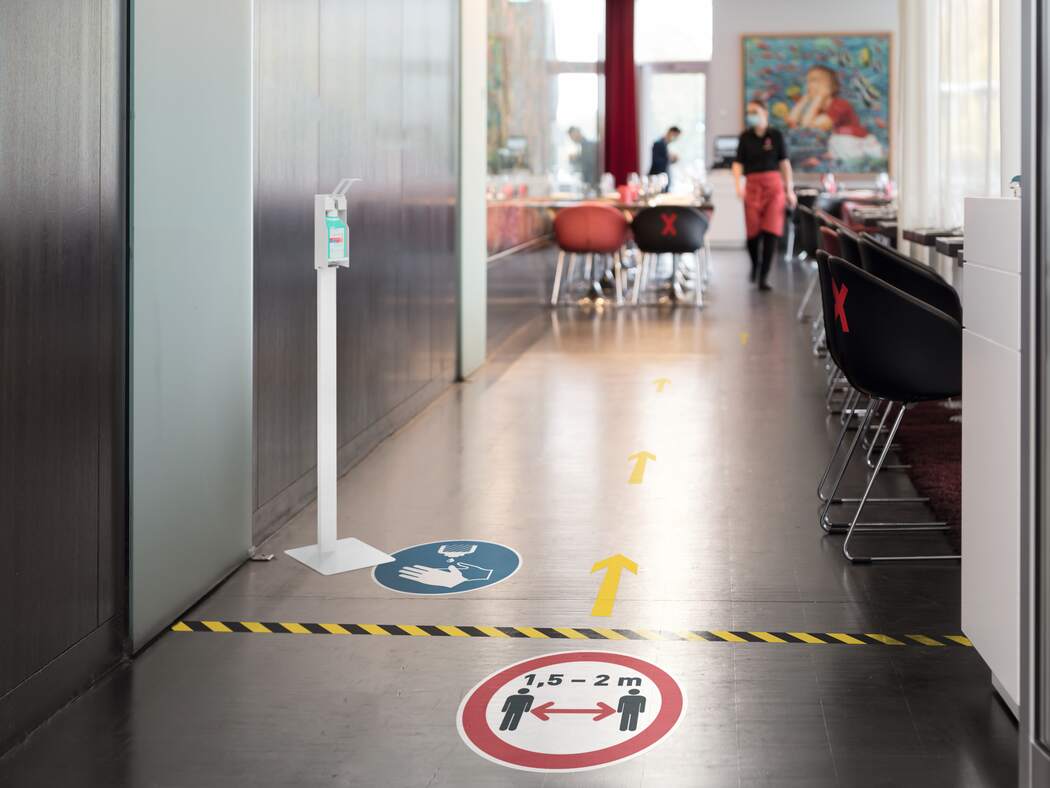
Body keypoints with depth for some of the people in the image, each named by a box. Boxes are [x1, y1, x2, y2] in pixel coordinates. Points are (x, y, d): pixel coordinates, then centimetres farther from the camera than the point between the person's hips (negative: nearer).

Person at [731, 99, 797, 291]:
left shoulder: (776, 136, 3)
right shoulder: (745, 137, 5)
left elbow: (784, 163, 5)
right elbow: (738, 163, 3)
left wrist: (790, 190, 3)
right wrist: (738, 185, -13)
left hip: (774, 184, -1)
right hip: (752, 185, 1)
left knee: (771, 232, -8)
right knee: (753, 231, -1)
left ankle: (763, 276, -3)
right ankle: (755, 264, 30)